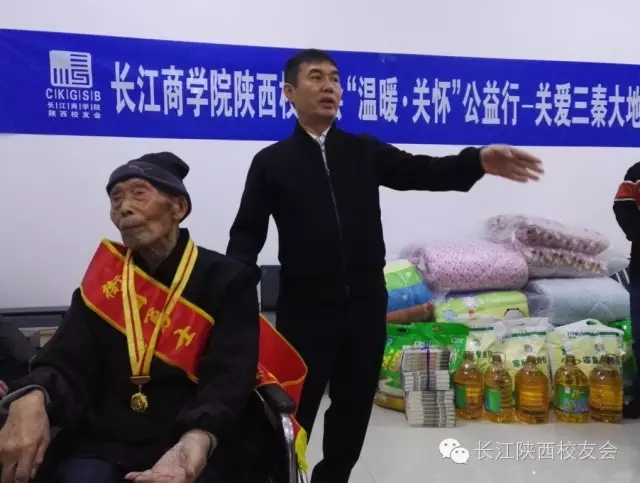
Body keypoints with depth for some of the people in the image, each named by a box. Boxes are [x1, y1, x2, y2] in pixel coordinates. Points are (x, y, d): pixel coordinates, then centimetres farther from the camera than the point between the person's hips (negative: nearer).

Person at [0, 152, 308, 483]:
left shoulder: (229, 281, -1)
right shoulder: (102, 281, 9)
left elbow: (228, 378, -12)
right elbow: (65, 360, -1)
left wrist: (195, 443, -31)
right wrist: (31, 398, -25)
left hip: (198, 449, -1)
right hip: (103, 445, 2)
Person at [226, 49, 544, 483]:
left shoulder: (365, 152, 7)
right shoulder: (272, 162, 1)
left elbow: (421, 171, -5)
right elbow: (248, 233, -1)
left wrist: (479, 161, -23)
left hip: (366, 302, 3)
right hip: (305, 307, -3)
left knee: (355, 405, 17)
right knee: (295, 411, 6)